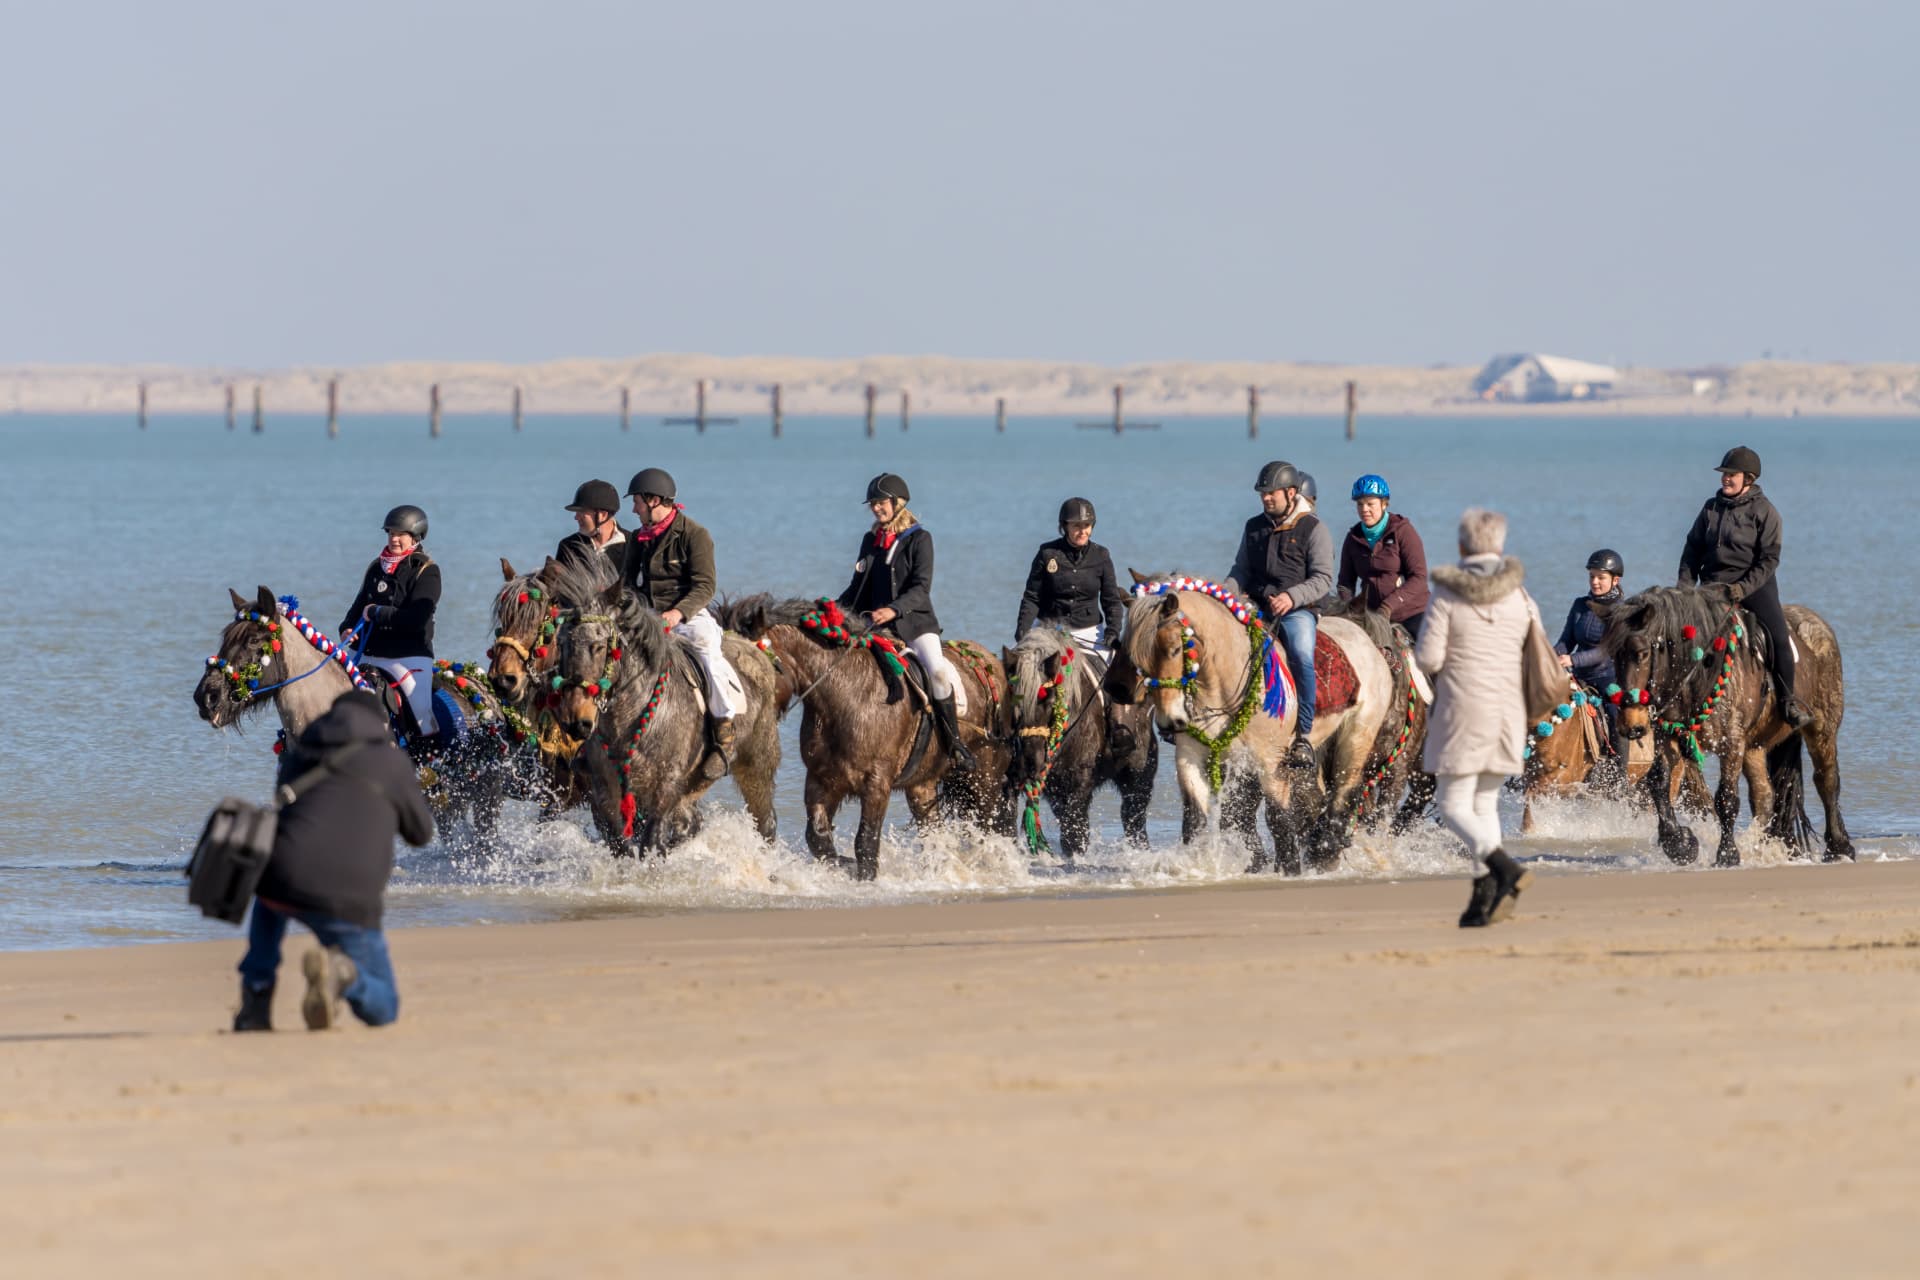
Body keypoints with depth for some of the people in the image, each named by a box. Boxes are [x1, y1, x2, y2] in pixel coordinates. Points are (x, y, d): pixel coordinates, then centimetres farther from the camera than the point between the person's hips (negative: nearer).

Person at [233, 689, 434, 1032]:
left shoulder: (299, 753, 22)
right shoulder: (391, 761, 12)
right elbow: (420, 833, 25)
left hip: (288, 882, 3)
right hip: (349, 901, -3)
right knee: (381, 1010, 16)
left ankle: (255, 1006, 23)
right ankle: (340, 973, -21)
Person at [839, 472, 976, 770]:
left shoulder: (919, 539, -2)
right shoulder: (870, 540, 14)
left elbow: (921, 588, -12)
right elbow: (860, 586, 21)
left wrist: (894, 609, -28)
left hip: (916, 621, -5)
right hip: (877, 625, 5)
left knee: (937, 670, -27)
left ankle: (954, 743, -19)